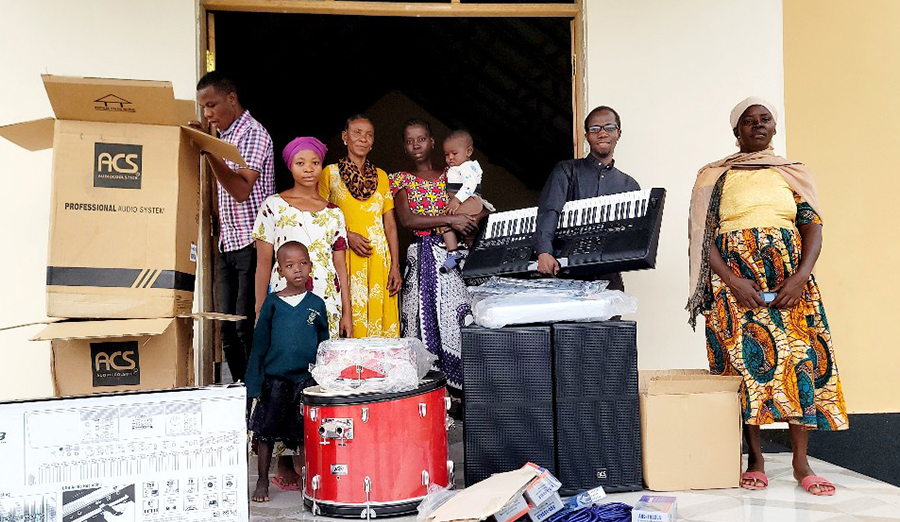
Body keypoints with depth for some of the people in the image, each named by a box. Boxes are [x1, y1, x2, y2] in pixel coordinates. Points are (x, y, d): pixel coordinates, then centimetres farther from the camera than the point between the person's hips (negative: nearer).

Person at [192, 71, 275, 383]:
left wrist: (208, 150, -20)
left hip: (252, 243, -8)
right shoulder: (223, 136, 17)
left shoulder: (253, 134, -8)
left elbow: (241, 190, -20)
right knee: (227, 325, 7)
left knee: (247, 325, -9)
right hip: (227, 243, 9)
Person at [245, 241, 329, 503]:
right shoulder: (272, 303, 1)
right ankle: (262, 482, 21)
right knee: (266, 432, 6)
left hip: (307, 379, 0)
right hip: (274, 379, 0)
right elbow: (259, 345, 3)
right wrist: (254, 383, -1)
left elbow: (324, 345, 10)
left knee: (305, 434, 5)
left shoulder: (316, 304, 3)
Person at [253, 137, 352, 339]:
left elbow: (340, 267, 10)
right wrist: (260, 311, -1)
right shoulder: (273, 205, 4)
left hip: (328, 300, 2)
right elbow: (263, 263, 3)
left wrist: (347, 314, 6)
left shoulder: (334, 213, 11)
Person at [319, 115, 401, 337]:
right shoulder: (330, 173, 5)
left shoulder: (380, 176, 13)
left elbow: (390, 224, 10)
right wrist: (347, 235, -11)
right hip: (344, 258, -2)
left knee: (380, 320, 0)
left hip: (379, 259, 3)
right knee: (347, 319, -6)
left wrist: (395, 266, 3)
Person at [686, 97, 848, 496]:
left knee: (802, 356, -7)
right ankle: (754, 460, 4)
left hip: (789, 279, 2)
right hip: (735, 277, -2)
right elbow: (703, 236, 0)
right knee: (746, 358, -6)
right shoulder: (714, 176, 8)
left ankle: (801, 462, 2)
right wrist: (732, 280, -14)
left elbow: (813, 227, 5)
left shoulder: (794, 173, 14)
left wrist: (800, 276, -13)